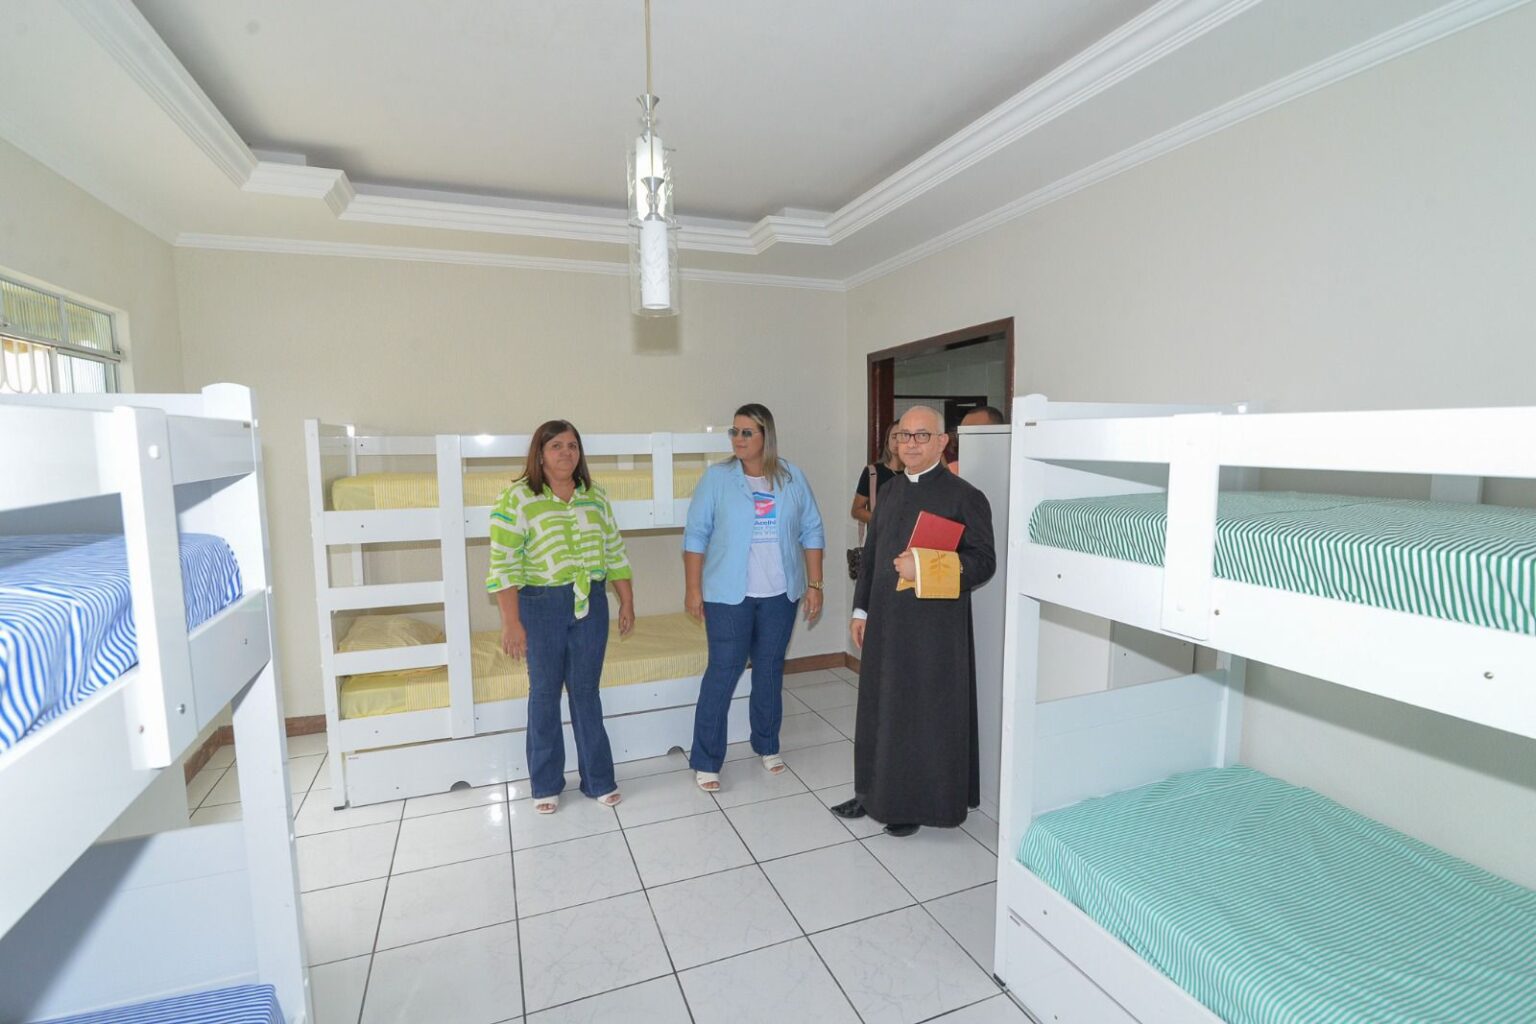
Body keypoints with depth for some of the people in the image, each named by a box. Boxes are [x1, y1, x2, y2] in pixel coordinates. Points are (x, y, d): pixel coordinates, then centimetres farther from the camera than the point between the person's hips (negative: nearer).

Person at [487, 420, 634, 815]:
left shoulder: (595, 496, 5)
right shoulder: (517, 499, -9)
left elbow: (615, 552, 9)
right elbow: (503, 564, -11)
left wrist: (627, 603, 8)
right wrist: (511, 622, -14)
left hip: (590, 603, 3)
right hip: (541, 605, -3)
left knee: (586, 691, 11)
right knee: (545, 693, 10)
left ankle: (598, 779, 25)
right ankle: (545, 785, 27)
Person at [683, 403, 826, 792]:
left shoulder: (792, 478, 2)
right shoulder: (717, 477, -5)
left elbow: (811, 532, 5)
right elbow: (696, 534, -4)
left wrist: (814, 584, 2)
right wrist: (693, 589, -7)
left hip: (780, 593, 3)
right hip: (729, 594, -2)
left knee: (770, 671, 14)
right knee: (722, 673, -1)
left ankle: (767, 745, 33)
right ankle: (705, 762, 12)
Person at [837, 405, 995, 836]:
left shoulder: (964, 496, -9)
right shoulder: (890, 491, 11)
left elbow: (983, 561, -12)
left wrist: (924, 567, -23)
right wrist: (861, 610, 13)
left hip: (935, 628, -6)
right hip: (885, 622, 6)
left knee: (926, 715, 6)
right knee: (880, 708, 16)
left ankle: (920, 804, 25)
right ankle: (876, 792, 34)